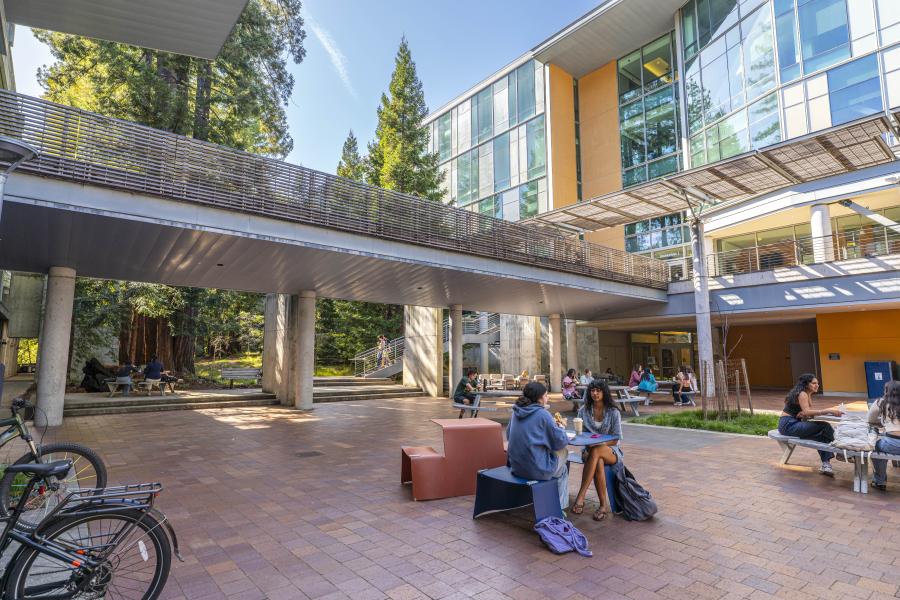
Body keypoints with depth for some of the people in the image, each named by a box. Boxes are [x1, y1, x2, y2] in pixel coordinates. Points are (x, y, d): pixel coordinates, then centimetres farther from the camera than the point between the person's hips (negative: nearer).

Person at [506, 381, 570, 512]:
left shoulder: (516, 411, 3)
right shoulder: (542, 414, -15)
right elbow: (560, 441, -10)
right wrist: (560, 428, 12)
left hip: (515, 466, 6)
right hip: (536, 469, -6)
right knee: (563, 464, 24)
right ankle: (559, 508, 31)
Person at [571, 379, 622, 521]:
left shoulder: (613, 412, -1)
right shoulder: (584, 411, 6)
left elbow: (615, 440, -3)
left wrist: (600, 444, -20)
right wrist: (586, 448, -16)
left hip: (611, 451, -1)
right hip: (590, 450, 2)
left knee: (596, 452, -39)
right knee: (598, 463, -37)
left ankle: (581, 496, -39)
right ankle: (604, 505, -27)